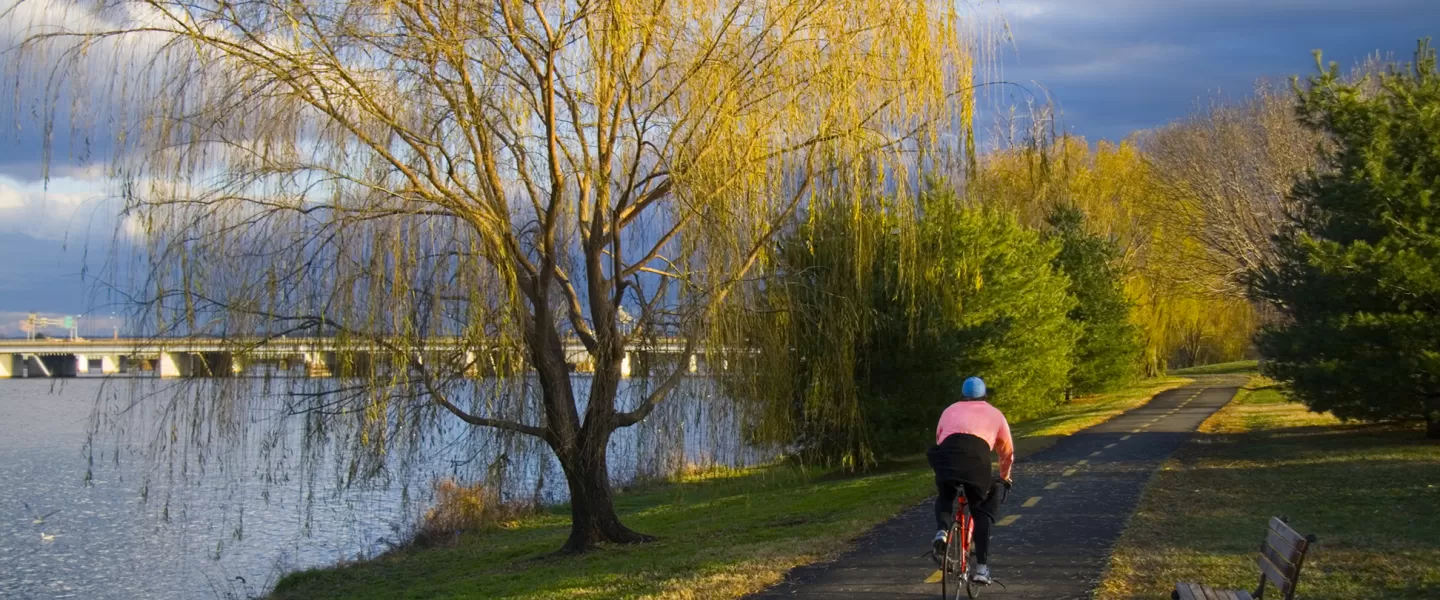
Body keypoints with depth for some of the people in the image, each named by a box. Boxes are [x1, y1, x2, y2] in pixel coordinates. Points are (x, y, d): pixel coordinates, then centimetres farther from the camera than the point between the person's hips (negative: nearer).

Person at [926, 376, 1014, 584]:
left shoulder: (950, 410, 35)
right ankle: (982, 567, 4)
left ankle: (942, 532, 0)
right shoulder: (994, 413, 32)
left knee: (944, 495, 29)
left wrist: (948, 465, 56)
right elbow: (1008, 452, 38)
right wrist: (1004, 476, 55)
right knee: (982, 512, 14)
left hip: (947, 452, 1)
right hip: (977, 455, -1)